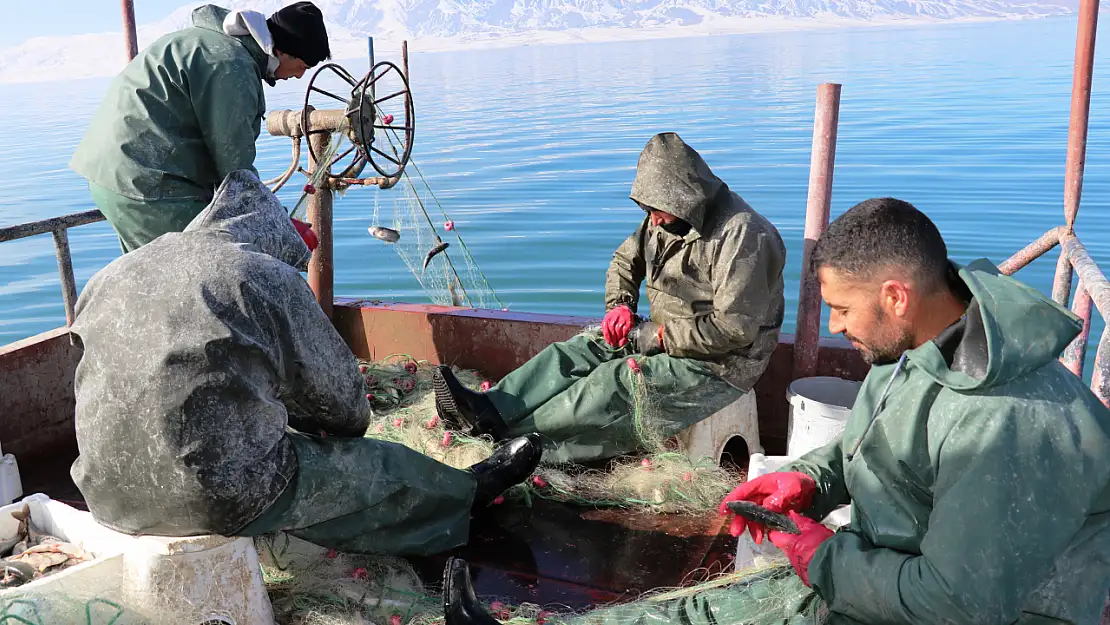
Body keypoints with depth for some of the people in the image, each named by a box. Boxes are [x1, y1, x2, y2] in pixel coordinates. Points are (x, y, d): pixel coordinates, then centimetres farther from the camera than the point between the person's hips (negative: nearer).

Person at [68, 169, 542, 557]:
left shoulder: (109, 277, 8)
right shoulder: (268, 278, -10)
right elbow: (336, 391, -1)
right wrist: (349, 427, 24)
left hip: (105, 492, 7)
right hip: (219, 499, -6)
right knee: (381, 467, 15)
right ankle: (464, 494, 42)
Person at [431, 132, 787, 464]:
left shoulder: (741, 235, -23)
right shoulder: (667, 217, 5)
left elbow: (734, 329, -27)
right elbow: (625, 260, 19)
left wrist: (659, 336, -21)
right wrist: (620, 305, -1)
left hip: (720, 364, -8)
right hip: (664, 338, 8)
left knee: (617, 380, -27)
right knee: (578, 351, -10)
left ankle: (515, 437, -23)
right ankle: (489, 411, -23)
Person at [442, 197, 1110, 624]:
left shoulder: (1017, 427, -32)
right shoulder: (918, 349, -1)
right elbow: (861, 449, 16)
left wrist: (822, 557, -19)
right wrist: (805, 479, -3)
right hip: (888, 566, 8)